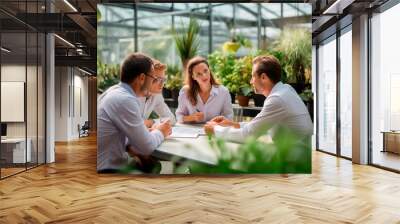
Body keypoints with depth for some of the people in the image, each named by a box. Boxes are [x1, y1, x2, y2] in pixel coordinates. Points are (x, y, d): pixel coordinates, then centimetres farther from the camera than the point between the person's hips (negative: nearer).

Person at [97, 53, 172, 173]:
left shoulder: (115, 91, 5)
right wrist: (160, 132, 0)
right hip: (107, 169, -8)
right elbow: (147, 147, -19)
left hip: (107, 163, 8)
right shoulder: (125, 99, -22)